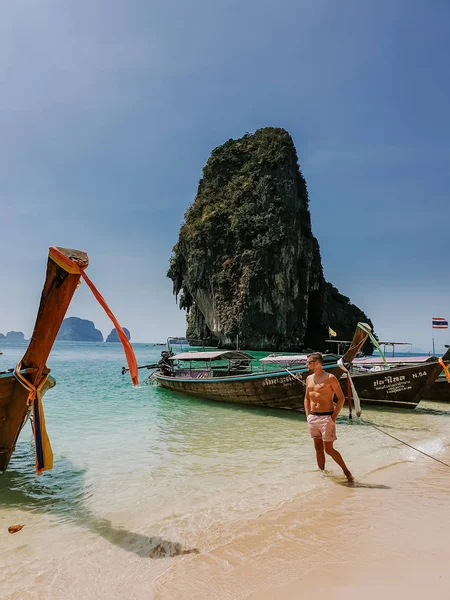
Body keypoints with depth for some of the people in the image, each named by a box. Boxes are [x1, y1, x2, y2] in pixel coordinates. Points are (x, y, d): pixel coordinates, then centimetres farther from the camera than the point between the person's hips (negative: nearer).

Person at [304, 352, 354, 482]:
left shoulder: (330, 378, -10)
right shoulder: (309, 378, 10)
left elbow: (341, 398, -10)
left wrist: (334, 417, -13)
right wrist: (308, 415, 10)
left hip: (326, 417, -6)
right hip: (312, 418, 6)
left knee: (328, 449, -4)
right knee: (318, 448, 12)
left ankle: (346, 472, 14)